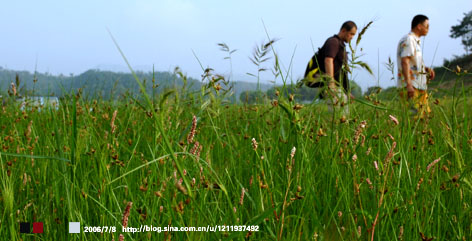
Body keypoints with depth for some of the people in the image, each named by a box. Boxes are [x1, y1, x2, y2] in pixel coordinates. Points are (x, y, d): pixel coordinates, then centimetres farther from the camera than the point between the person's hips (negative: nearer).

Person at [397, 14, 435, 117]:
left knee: (425, 115, 7)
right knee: (416, 117, -17)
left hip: (419, 86, 10)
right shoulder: (408, 40, -9)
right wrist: (409, 84, -29)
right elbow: (405, 62, -20)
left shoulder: (416, 41, 23)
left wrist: (427, 69, 9)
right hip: (411, 87, -10)